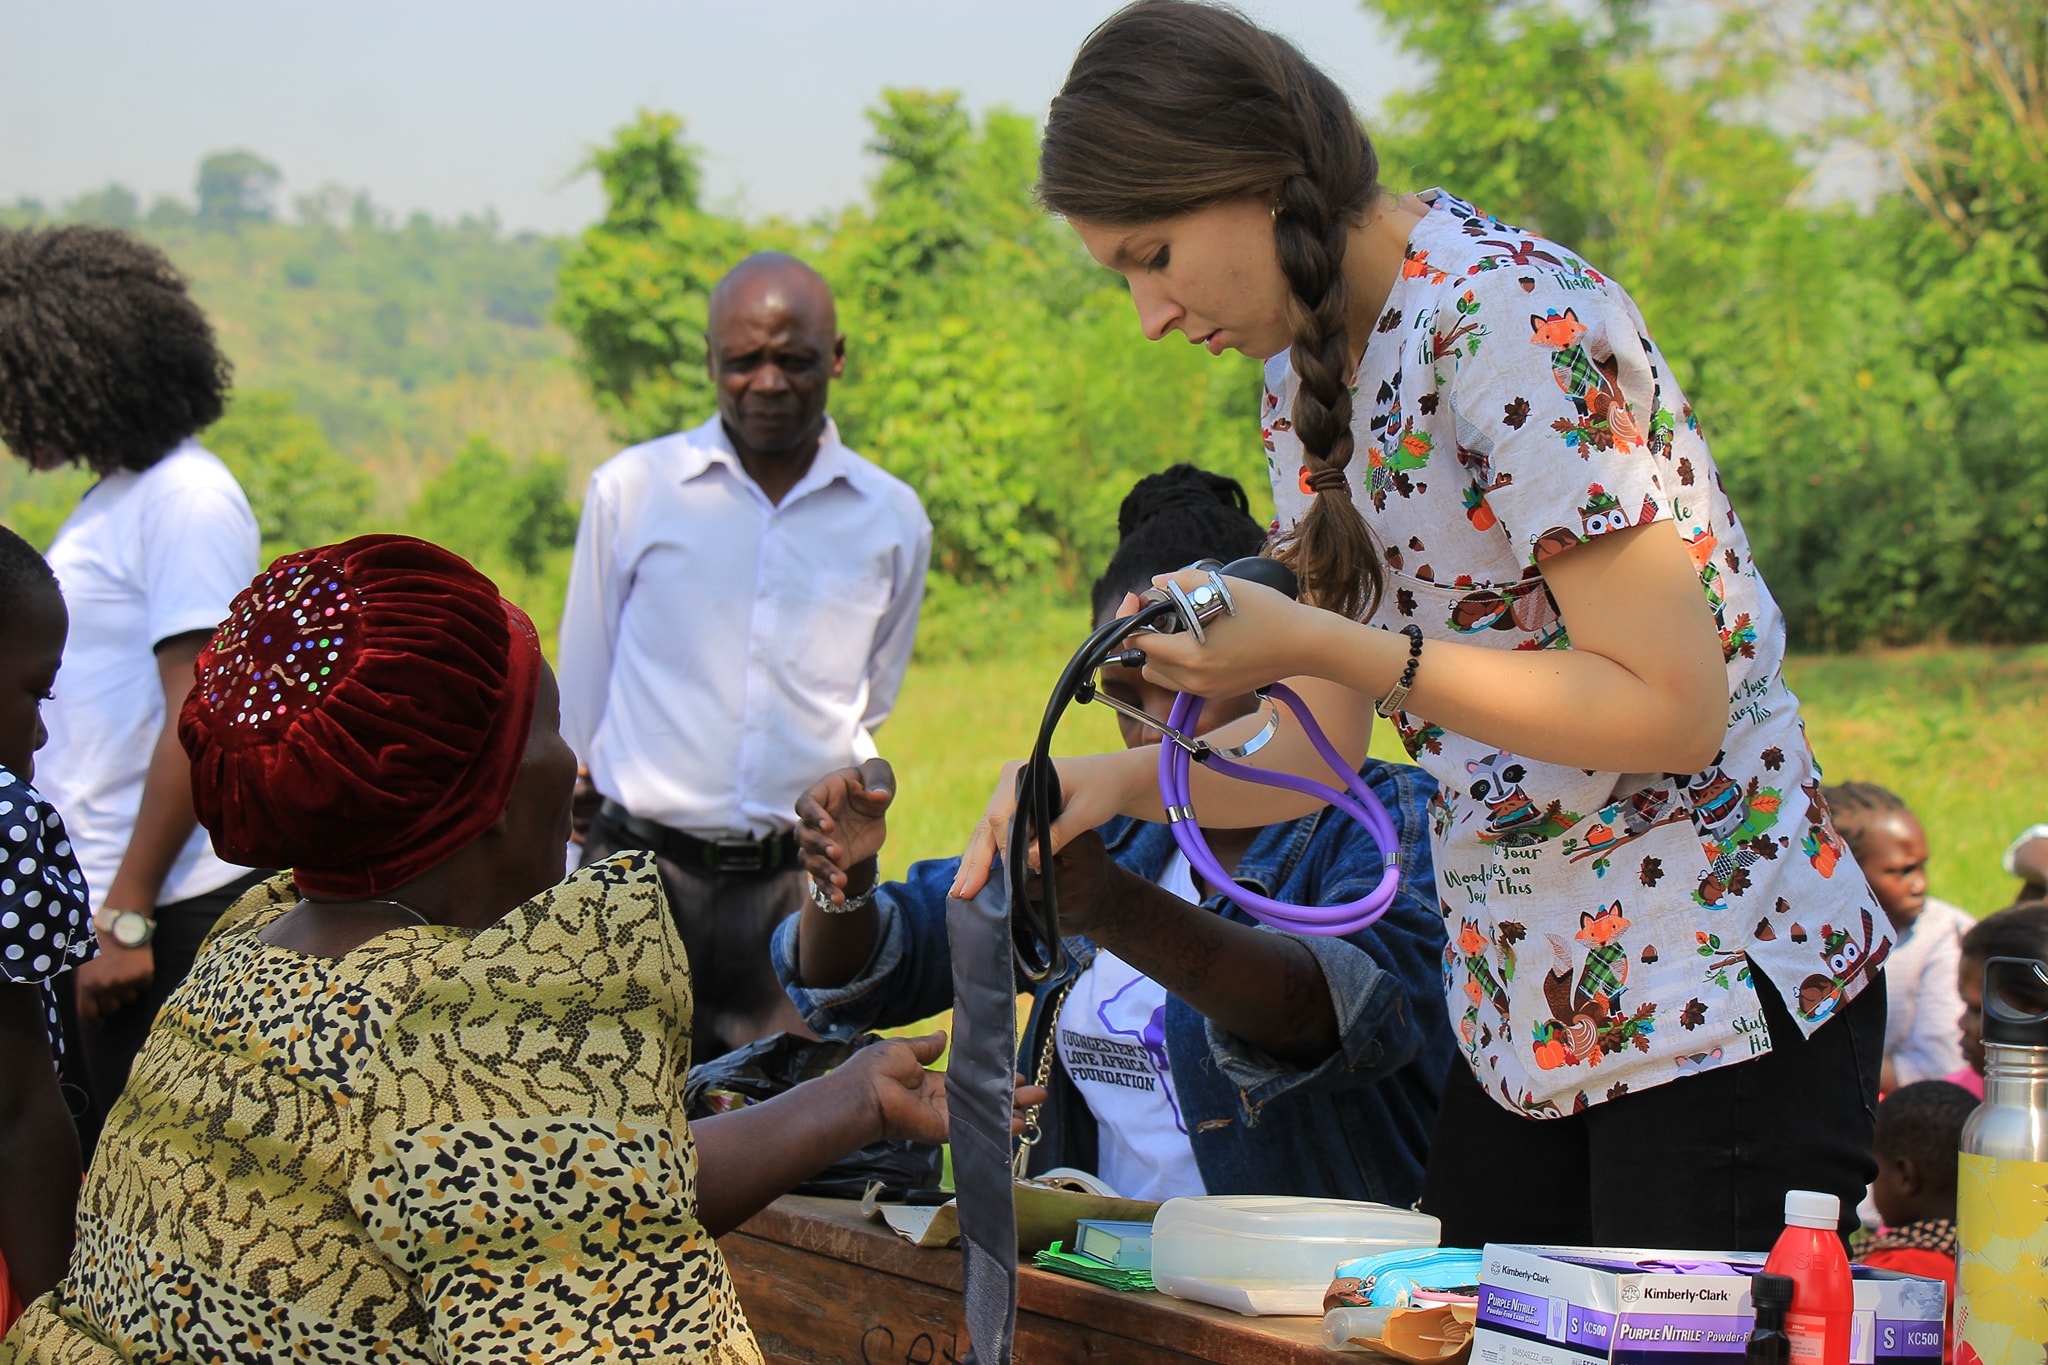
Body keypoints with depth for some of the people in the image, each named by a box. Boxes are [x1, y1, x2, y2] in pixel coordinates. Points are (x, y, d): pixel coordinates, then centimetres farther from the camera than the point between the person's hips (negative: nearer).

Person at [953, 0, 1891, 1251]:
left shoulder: (1506, 318, -18)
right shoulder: (1309, 379, 9)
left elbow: (1675, 707, -22)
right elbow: (1327, 748, 10)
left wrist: (1321, 643, -24)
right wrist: (1123, 781, -9)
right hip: (1530, 1012, 8)